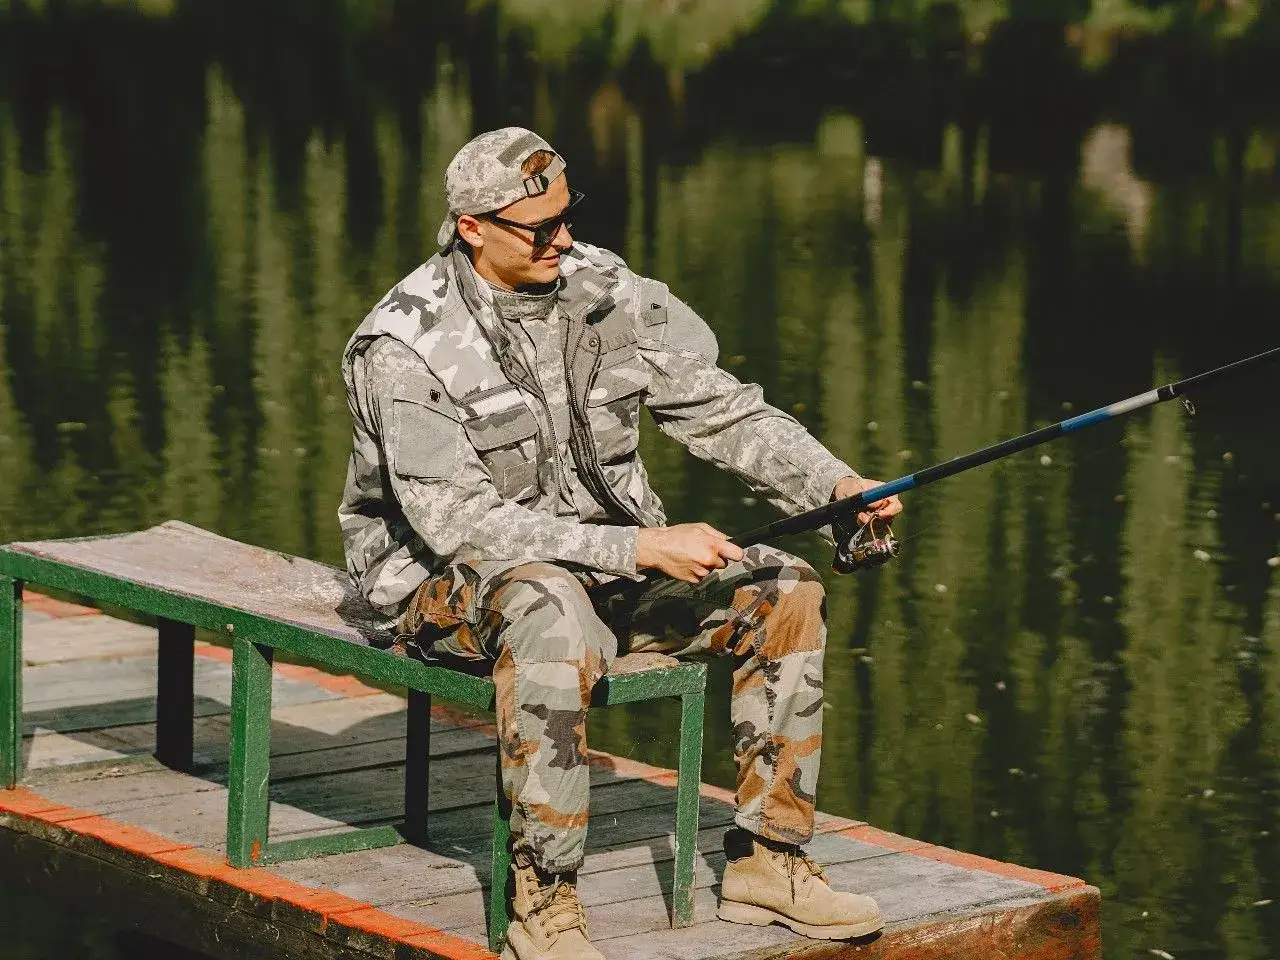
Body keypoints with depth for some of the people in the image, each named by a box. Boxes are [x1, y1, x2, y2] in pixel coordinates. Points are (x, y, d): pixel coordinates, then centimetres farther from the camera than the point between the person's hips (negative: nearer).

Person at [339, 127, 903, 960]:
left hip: (607, 557, 7)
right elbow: (459, 523, -26)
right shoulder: (406, 348, -20)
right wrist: (640, 547, -31)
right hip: (452, 580, -7)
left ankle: (768, 860, -2)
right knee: (552, 607, -40)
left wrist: (837, 484, -15)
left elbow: (721, 409, 2)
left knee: (783, 589, -9)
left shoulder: (604, 291, -2)